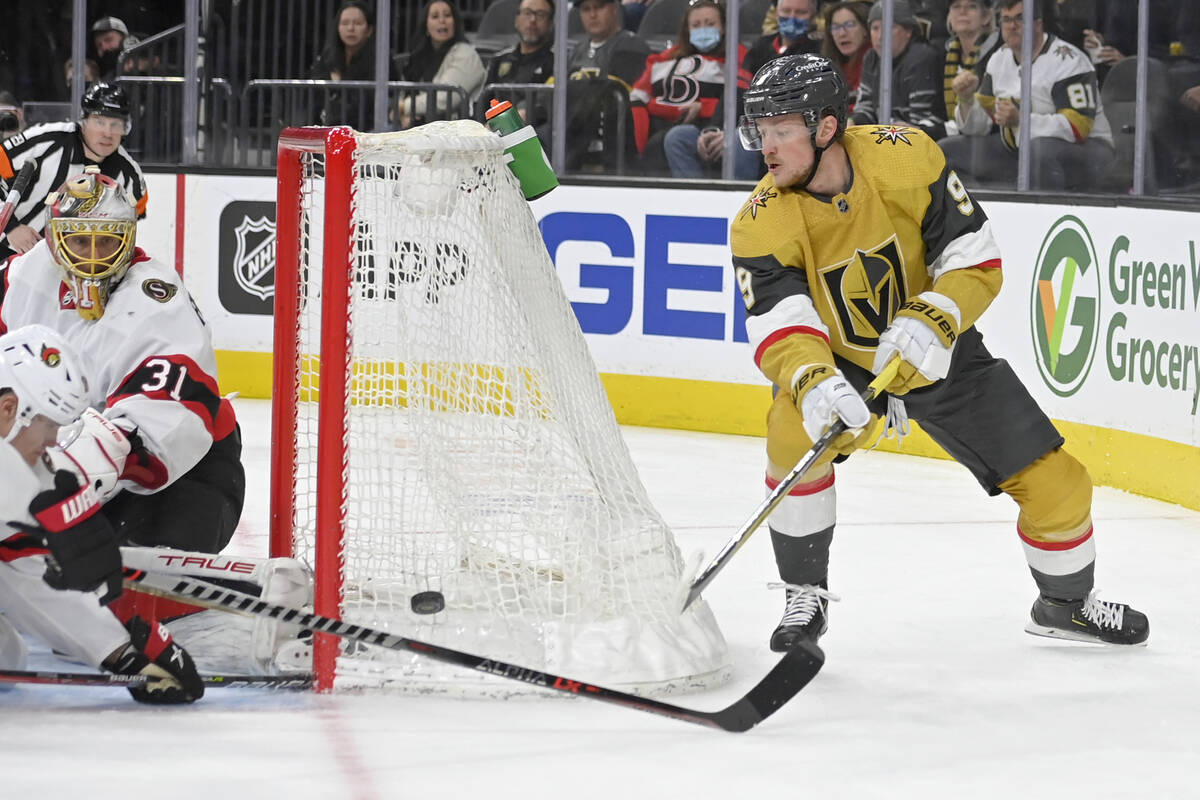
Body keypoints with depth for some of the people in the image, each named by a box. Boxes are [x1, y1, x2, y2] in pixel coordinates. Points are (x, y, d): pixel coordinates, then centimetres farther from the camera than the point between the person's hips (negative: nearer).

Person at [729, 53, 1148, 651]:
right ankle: (805, 596, -9)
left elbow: (977, 260, -18)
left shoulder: (906, 157, -23)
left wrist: (930, 321, -36)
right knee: (795, 435, -31)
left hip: (940, 353, 1)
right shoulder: (761, 225, -22)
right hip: (845, 362, -1)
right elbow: (780, 326, -30)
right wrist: (813, 384, -51)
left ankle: (1065, 604, 28)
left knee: (1057, 485, -3)